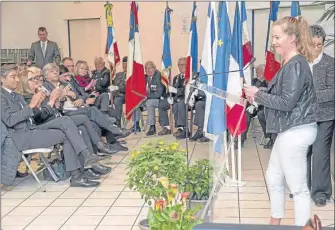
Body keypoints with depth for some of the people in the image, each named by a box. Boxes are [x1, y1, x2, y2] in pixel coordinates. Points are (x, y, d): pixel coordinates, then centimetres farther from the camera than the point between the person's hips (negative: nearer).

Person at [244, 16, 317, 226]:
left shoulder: (296, 65, -18)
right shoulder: (291, 64, 12)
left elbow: (287, 102, -22)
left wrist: (258, 94, -12)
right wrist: (259, 95, 2)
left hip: (295, 132, -11)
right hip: (290, 130, 11)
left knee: (298, 187, 0)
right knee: (274, 178, 21)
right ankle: (275, 223, 36)